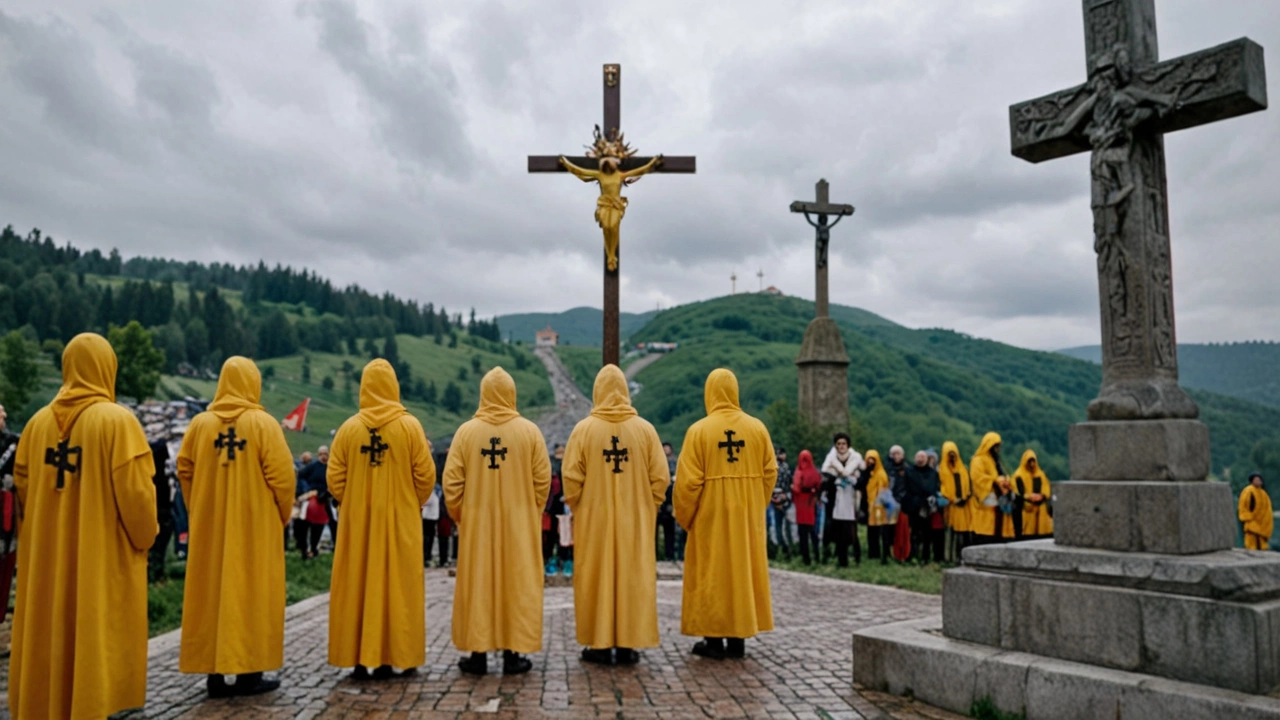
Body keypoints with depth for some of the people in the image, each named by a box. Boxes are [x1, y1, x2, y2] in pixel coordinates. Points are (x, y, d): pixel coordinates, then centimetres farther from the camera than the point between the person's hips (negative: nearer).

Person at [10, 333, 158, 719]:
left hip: (46, 553, 6)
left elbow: (22, 484, 9)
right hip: (104, 556, -5)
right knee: (95, 641, 3)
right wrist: (145, 538, -2)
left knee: (47, 638, 16)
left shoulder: (39, 421, 3)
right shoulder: (117, 420, -13)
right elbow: (135, 490, -17)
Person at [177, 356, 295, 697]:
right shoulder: (263, 423, -8)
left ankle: (214, 672, 14)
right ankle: (249, 672, 7)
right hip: (255, 523, -3)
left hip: (209, 525, 3)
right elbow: (281, 475, -12)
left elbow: (185, 470, 4)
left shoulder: (200, 423, 2)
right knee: (251, 592, 4)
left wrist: (197, 511, 16)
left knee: (210, 592, 9)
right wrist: (282, 514, 3)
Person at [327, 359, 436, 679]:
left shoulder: (348, 428, -2)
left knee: (357, 587, 8)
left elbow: (335, 478, -1)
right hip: (400, 520, -1)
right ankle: (390, 657, 7)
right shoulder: (409, 426, -6)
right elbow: (425, 475, -6)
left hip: (357, 521, 2)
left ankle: (359, 658, 12)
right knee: (398, 586, 5)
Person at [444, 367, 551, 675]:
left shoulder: (466, 431, -4)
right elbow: (543, 480, -5)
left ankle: (478, 653, 13)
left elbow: (451, 481, -5)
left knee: (477, 584, 8)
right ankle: (513, 653, 10)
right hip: (519, 523, 0)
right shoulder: (529, 431, -5)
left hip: (477, 522, 1)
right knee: (517, 584, 6)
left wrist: (460, 515, 9)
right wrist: (532, 513, 10)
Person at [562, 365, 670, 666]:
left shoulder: (583, 429, -7)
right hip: (635, 520, 1)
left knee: (596, 578, 7)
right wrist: (646, 507, 9)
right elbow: (660, 478, -3)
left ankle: (600, 644, 11)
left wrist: (578, 509, 8)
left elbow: (571, 479, -7)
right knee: (633, 578, 8)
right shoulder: (645, 429, -3)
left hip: (594, 519, -1)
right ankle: (628, 643, 12)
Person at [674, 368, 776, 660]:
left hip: (711, 517, -3)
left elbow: (687, 480, -11)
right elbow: (770, 472, 2)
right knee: (743, 570, 11)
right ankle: (738, 638, 16)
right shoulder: (757, 428, 0)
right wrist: (757, 506, 13)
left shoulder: (699, 430, -9)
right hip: (747, 514, 3)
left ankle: (714, 640, 9)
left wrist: (684, 517, 1)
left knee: (711, 574, 5)